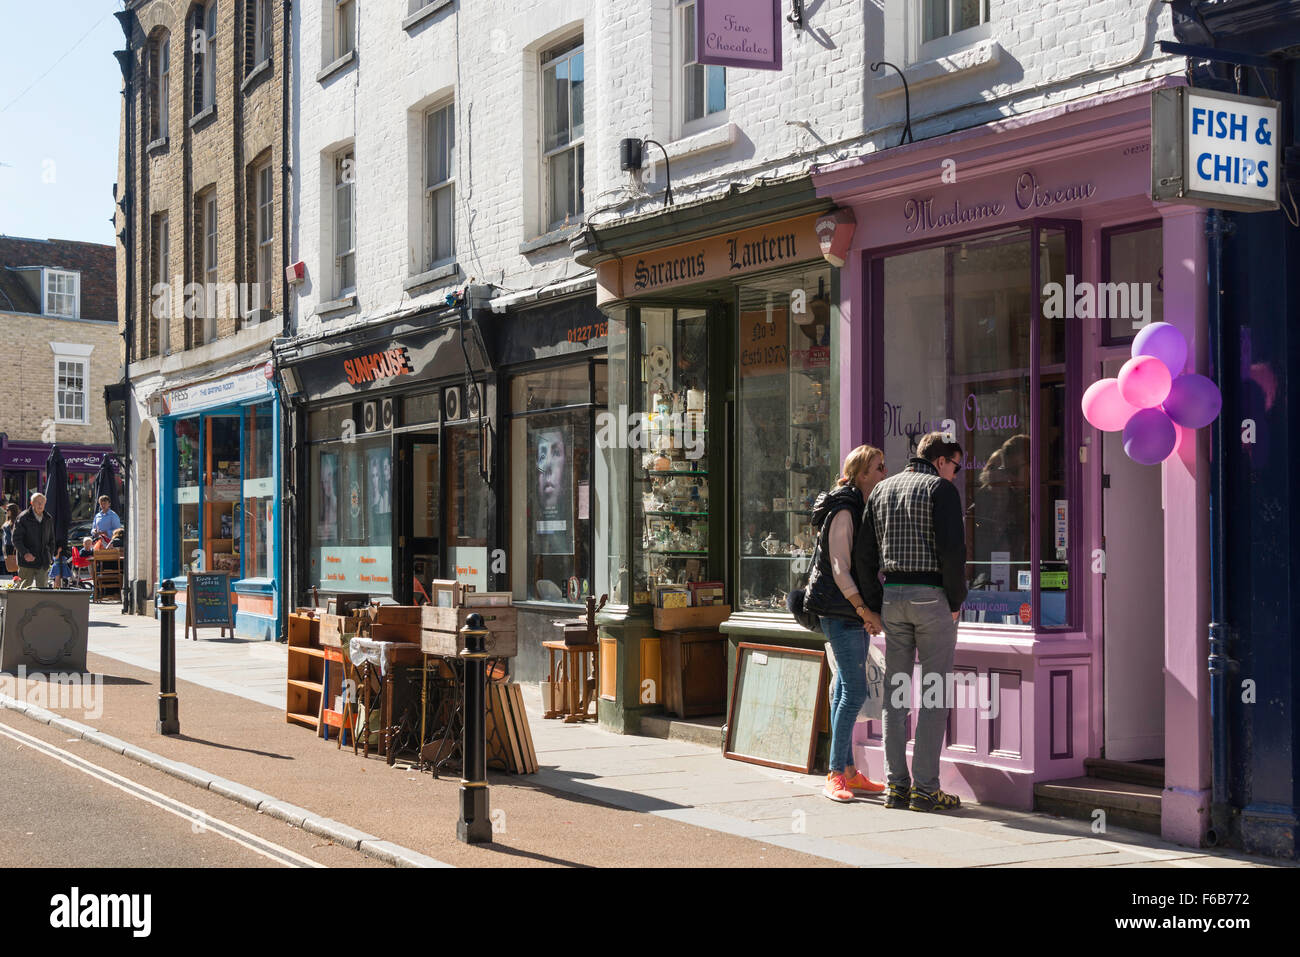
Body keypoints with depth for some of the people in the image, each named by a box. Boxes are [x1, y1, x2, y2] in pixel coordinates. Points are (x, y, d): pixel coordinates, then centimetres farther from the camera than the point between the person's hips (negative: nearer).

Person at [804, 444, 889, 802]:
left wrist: (866, 611, 16)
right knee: (855, 691, -11)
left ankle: (848, 773, 14)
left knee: (846, 690, 10)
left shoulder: (865, 510, 16)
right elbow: (839, 569, -18)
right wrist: (864, 610, -20)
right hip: (841, 611, -10)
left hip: (854, 610, 10)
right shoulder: (843, 511, -13)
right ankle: (835, 775, -7)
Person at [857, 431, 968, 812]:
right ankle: (925, 788, -3)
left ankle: (896, 785, 9)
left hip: (892, 595, 6)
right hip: (932, 595, -6)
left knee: (895, 692, 8)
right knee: (934, 694, -2)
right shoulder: (941, 489, -4)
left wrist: (876, 607, 14)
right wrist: (955, 601, -5)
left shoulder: (881, 490, 14)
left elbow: (864, 555, 11)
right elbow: (952, 549, -15)